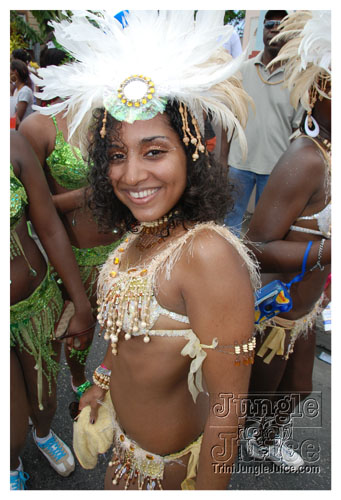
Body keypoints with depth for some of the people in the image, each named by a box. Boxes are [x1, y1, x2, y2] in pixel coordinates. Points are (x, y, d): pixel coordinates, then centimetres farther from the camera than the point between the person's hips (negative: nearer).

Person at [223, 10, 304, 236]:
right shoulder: (243, 69, 2)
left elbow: (298, 129, -1)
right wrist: (223, 157, 3)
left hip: (276, 166, -1)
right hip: (239, 161, 1)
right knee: (232, 217, 13)